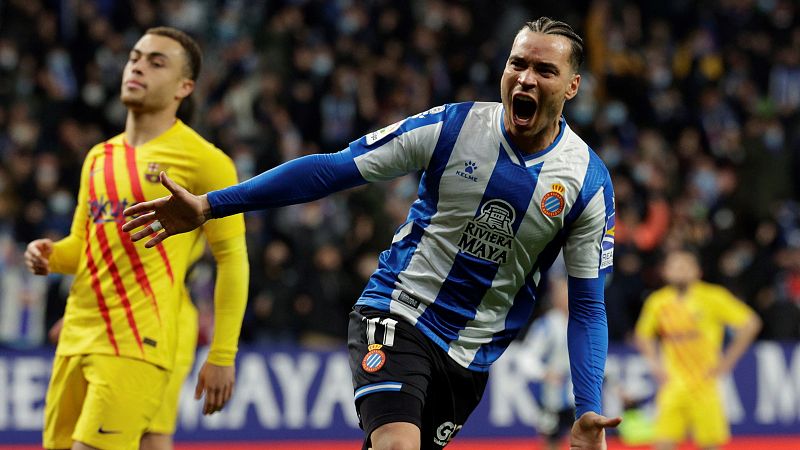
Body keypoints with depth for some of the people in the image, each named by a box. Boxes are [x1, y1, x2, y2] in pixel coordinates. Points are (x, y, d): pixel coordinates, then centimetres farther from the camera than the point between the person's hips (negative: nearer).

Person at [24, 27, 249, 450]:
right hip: (79, 335, 7)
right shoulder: (99, 158, 17)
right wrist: (50, 255, 2)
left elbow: (232, 259, -5)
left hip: (141, 343, -7)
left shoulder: (202, 161, -4)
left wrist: (222, 357, -10)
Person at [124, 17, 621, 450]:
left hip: (469, 359, 2)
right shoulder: (452, 126, -10)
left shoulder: (590, 183, -7)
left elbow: (588, 305, -2)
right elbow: (334, 169, -7)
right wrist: (209, 205, -11)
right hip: (398, 315, -2)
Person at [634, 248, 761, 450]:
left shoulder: (712, 297, -6)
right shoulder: (657, 302, 4)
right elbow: (643, 335, 23)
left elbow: (750, 323, -5)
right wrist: (654, 363, 7)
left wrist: (727, 361, -7)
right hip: (673, 385, 2)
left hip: (704, 383, -2)